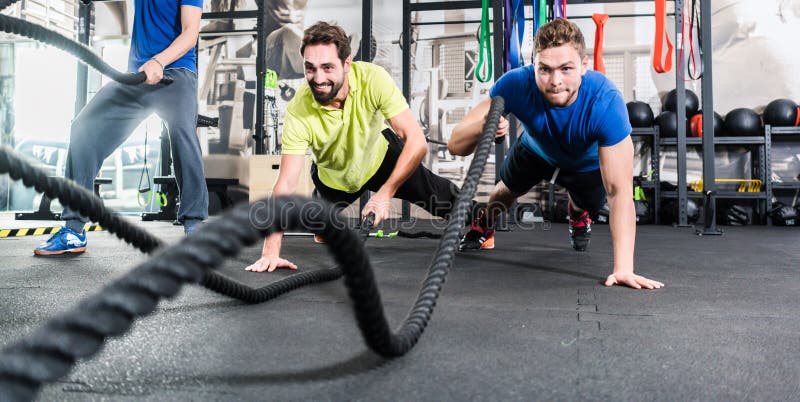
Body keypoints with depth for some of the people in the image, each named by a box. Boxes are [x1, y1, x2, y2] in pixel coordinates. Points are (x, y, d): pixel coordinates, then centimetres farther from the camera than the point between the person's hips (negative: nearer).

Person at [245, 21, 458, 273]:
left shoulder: (373, 79, -34)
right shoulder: (298, 112, -34)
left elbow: (417, 142, -34)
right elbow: (286, 184, -34)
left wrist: (385, 194, -37)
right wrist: (271, 251, -39)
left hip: (380, 154, 0)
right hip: (333, 177, 1)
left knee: (442, 199, -3)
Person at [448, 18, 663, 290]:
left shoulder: (605, 102, -44)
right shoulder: (516, 84, -40)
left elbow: (620, 191, -45)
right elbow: (455, 144, -40)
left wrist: (623, 268, -52)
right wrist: (483, 128, -63)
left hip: (587, 162, -1)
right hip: (536, 148, 1)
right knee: (508, 190, 20)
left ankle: (577, 216, 47)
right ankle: (484, 225, 54)